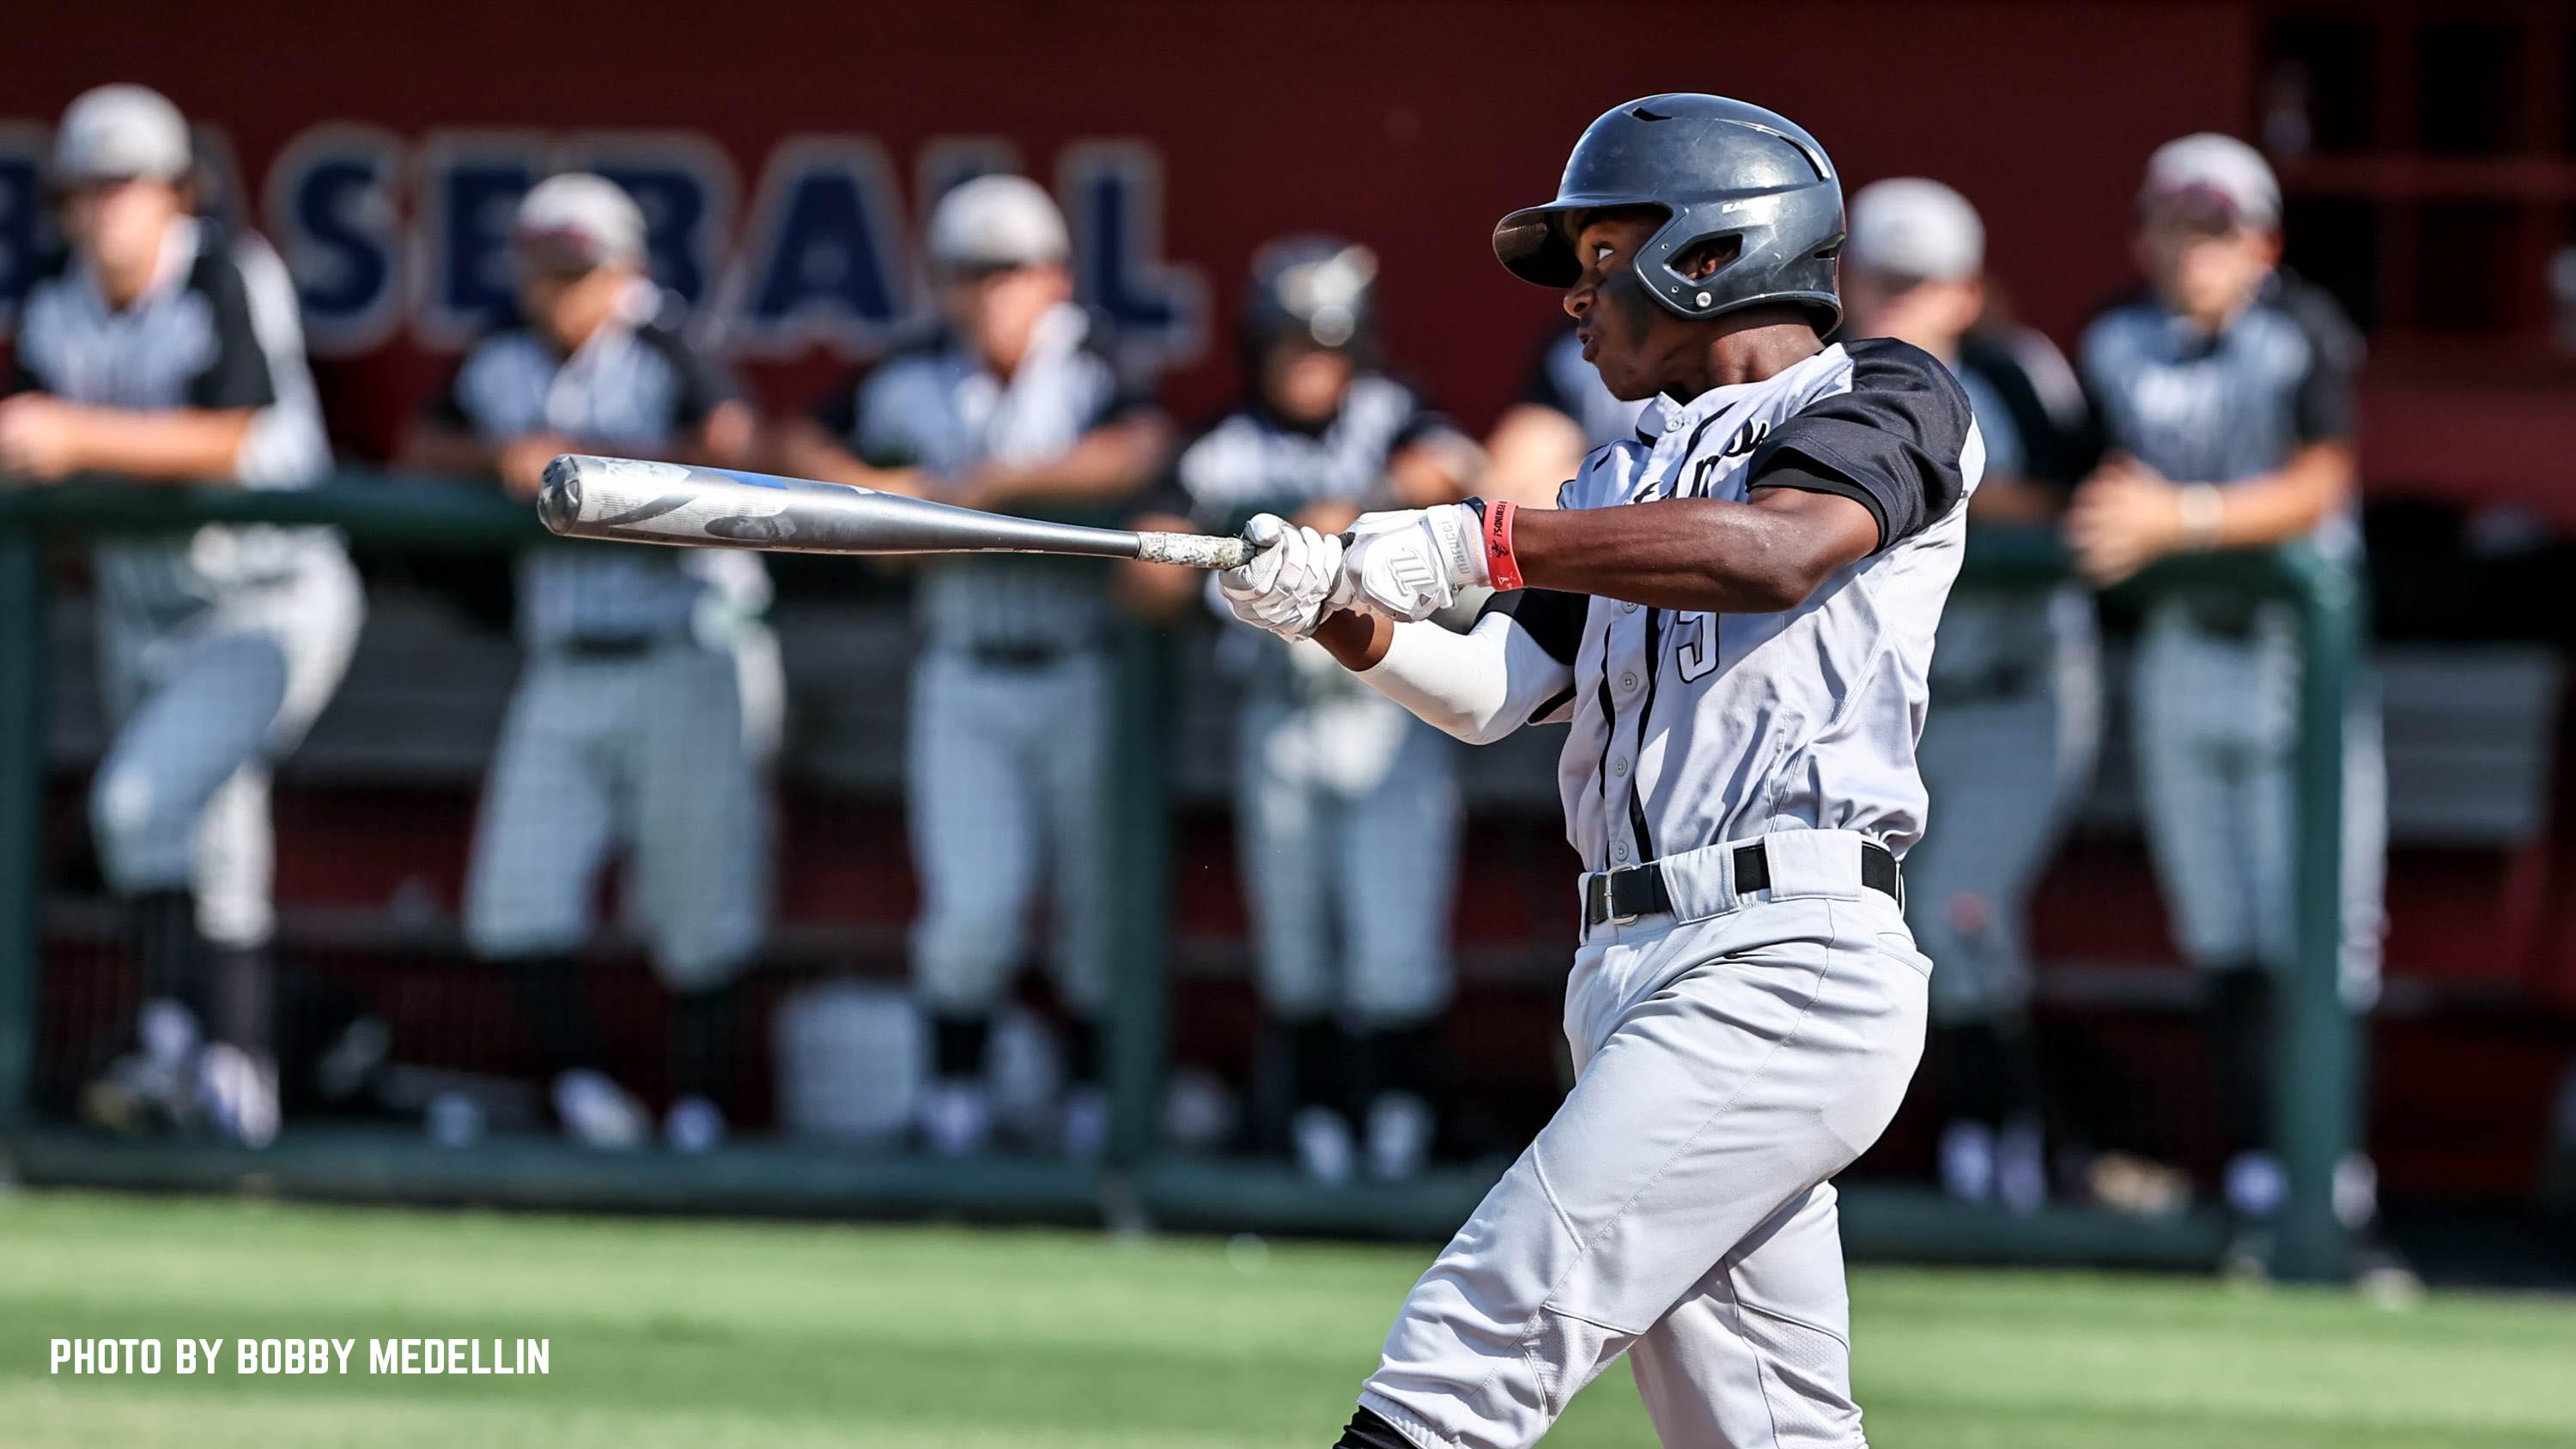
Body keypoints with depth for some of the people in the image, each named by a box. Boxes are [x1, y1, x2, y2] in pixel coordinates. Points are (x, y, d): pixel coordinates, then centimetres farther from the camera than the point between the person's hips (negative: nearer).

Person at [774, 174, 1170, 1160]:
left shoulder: (1092, 377, -7)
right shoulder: (914, 384, 4)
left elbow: (1136, 454, -28)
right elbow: (799, 444, 10)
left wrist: (999, 481, -28)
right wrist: (867, 489, -9)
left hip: (1081, 679, -2)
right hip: (962, 680, 2)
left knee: (1096, 895, 5)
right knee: (971, 903, -8)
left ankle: (1092, 1096, 21)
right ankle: (954, 1081, 12)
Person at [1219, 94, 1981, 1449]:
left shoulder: (1888, 400, 3)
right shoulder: (1629, 481, 26)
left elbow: (1772, 554, -18)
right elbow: (1481, 692, 12)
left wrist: (1478, 539, -22)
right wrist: (1329, 604, -7)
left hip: (1784, 968, -8)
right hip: (1632, 977, 8)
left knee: (1479, 1340, -18)